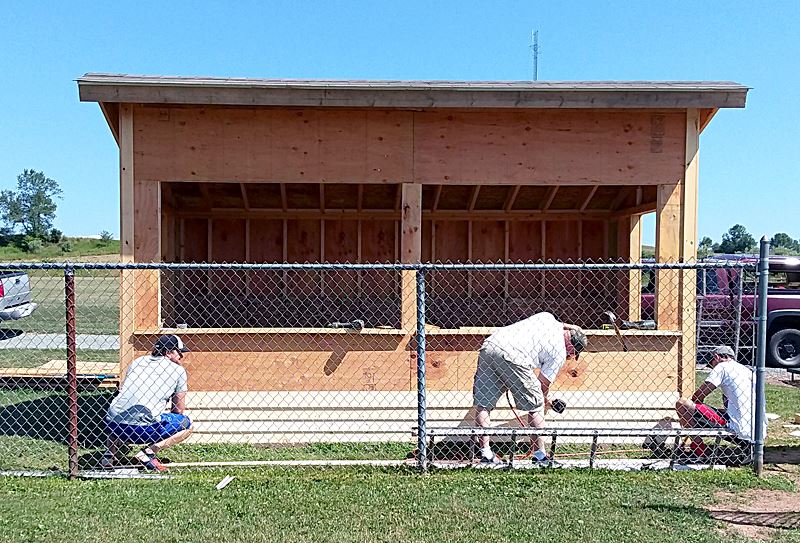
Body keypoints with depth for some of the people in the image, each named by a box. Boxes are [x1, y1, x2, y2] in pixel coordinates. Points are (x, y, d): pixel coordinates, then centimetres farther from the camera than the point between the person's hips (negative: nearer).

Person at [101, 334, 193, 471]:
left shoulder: (137, 361, 22)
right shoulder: (178, 370, 7)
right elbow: (178, 410, 10)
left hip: (114, 425, 6)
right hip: (142, 428, -6)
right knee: (186, 424, 11)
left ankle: (110, 453, 18)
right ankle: (149, 452, -7)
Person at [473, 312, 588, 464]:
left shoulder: (548, 317, 27)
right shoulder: (560, 354, 12)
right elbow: (544, 384, 16)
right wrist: (544, 402, 34)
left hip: (489, 344, 6)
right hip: (513, 357, -6)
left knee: (482, 405, 10)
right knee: (536, 407, 12)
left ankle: (485, 452, 9)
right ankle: (539, 454, 19)